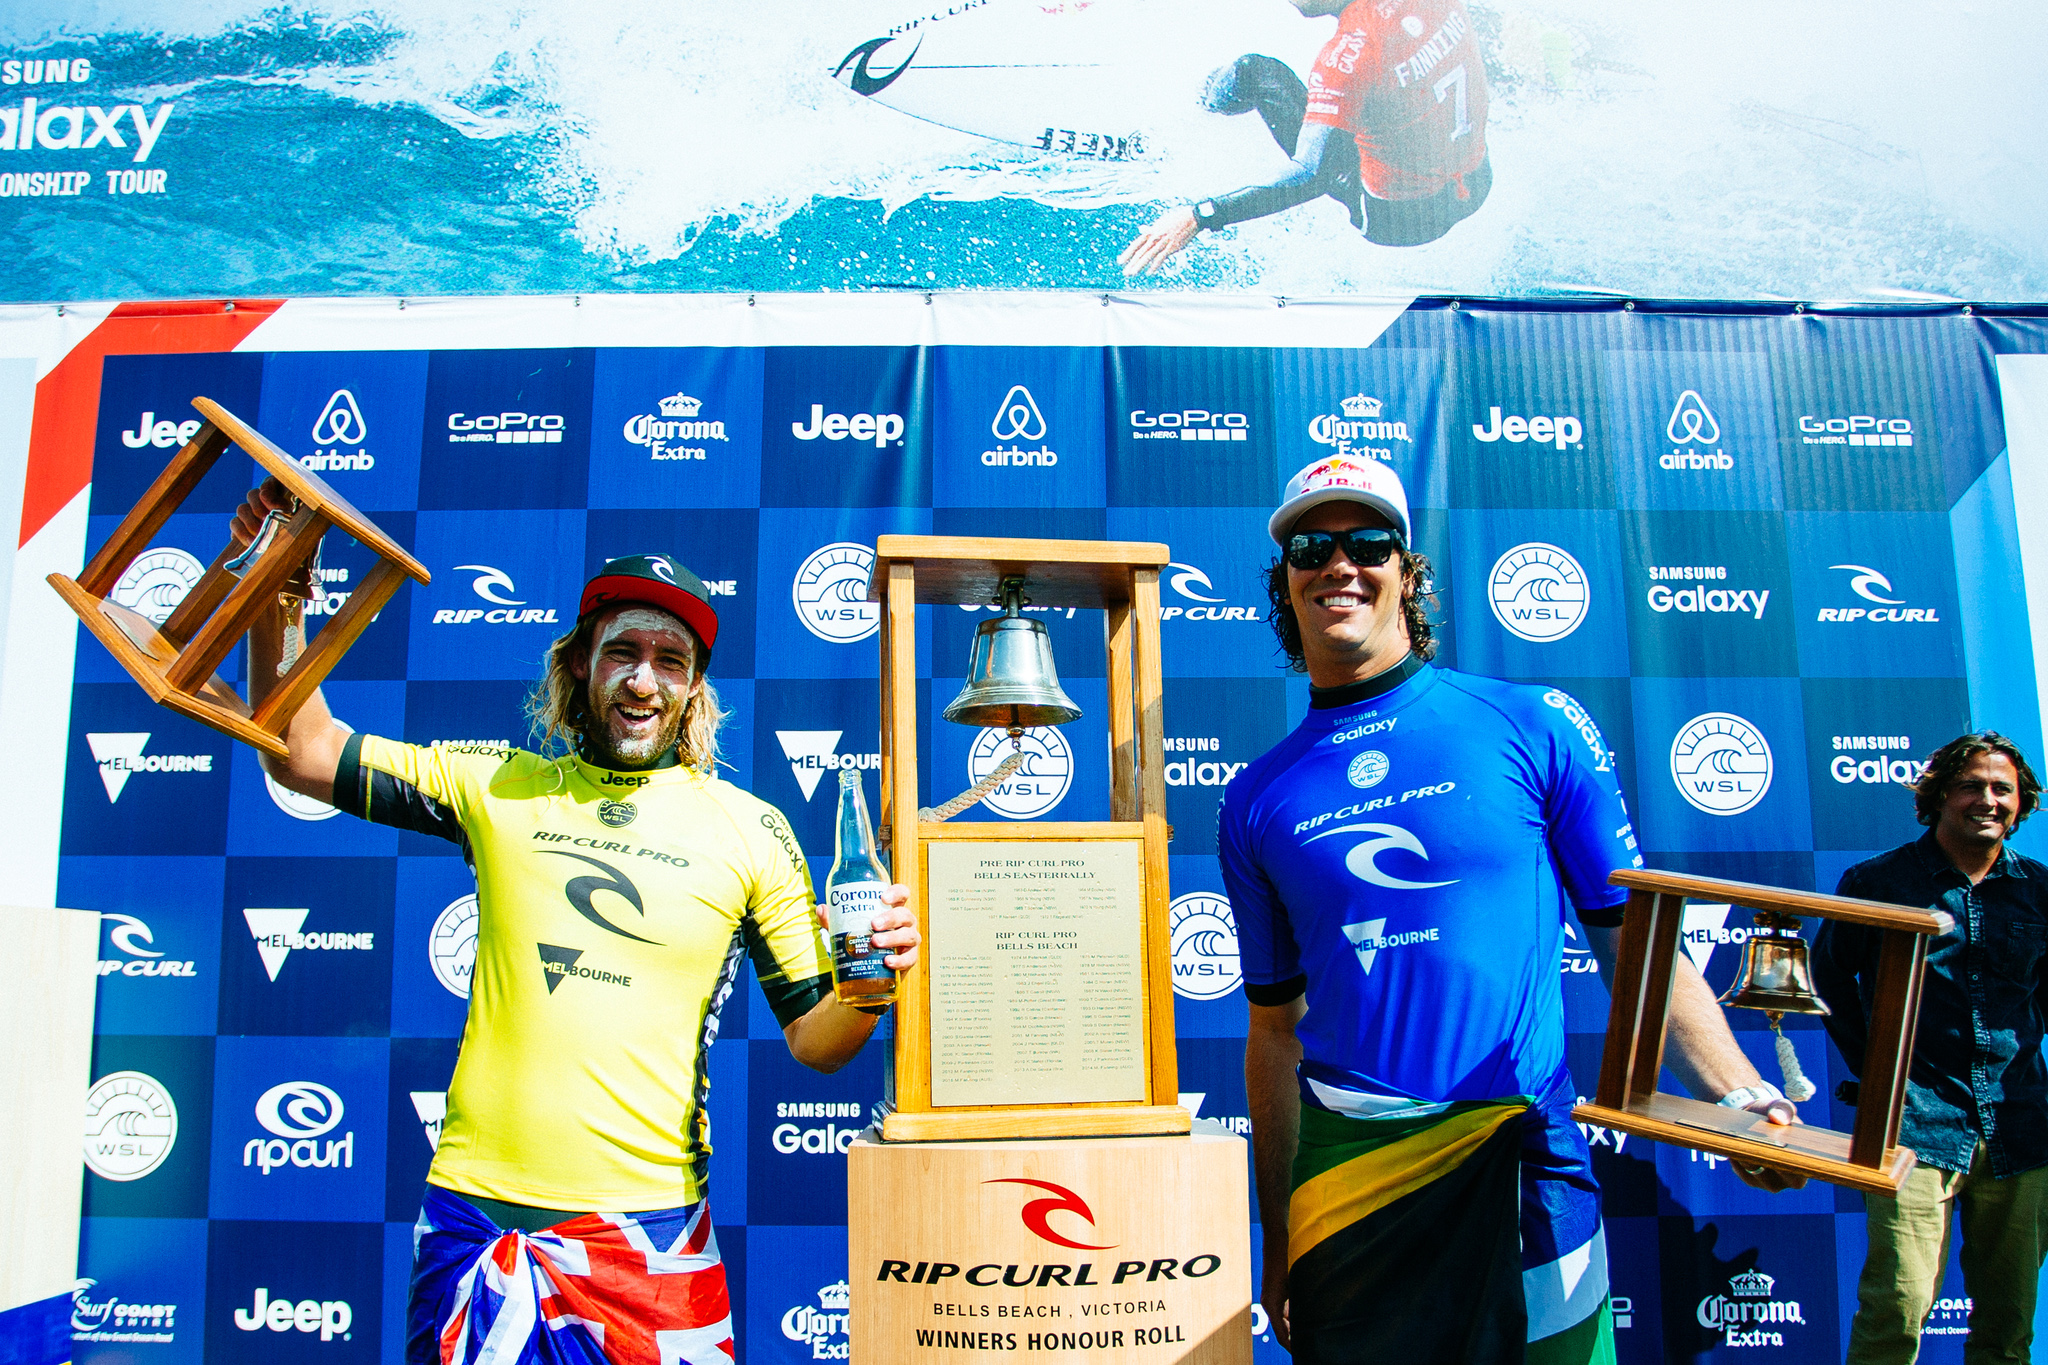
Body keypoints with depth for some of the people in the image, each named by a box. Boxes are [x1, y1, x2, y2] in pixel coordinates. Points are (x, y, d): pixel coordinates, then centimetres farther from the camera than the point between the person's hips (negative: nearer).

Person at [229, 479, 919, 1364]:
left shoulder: (751, 833, 0)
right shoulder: (499, 788, 5)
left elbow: (816, 1042, 1)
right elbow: (302, 755, 8)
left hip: (650, 1226, -1)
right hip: (477, 1208, 2)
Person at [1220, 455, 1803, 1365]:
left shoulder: (1533, 727, 0)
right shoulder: (1257, 801, 6)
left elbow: (1635, 943, 2)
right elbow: (1275, 1031, 11)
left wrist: (1739, 1096, -13)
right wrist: (1276, 1239, 12)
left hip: (1518, 1163, -1)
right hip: (1339, 1172, 2)